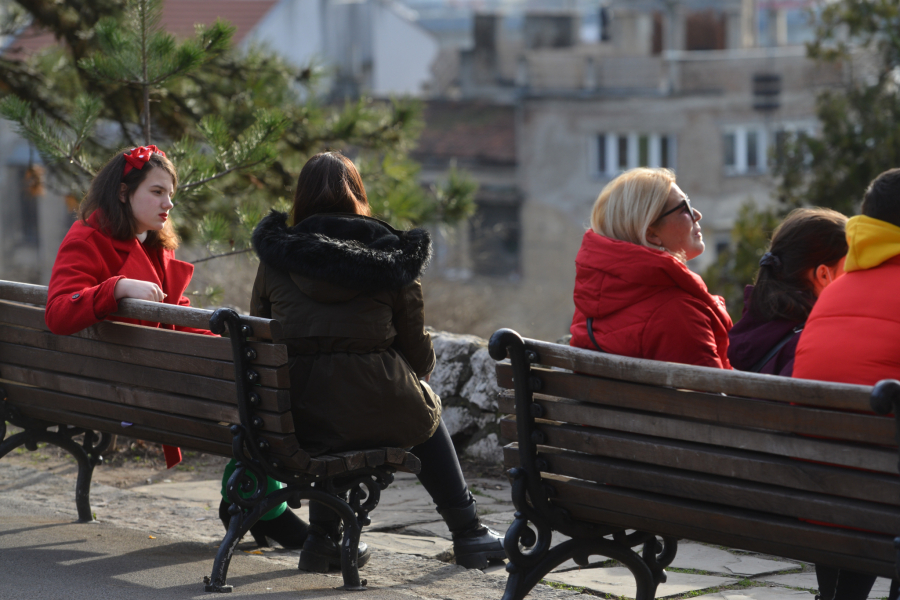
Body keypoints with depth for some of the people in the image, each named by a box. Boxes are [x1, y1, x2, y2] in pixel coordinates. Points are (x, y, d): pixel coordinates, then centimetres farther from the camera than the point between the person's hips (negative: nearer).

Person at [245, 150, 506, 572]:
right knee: (427, 412, 32)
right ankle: (467, 533, 38)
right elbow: (417, 348, 6)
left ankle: (322, 538, 29)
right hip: (374, 410, -2)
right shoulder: (390, 255, 2)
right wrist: (413, 378, 29)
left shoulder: (276, 258, 5)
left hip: (295, 417, 2)